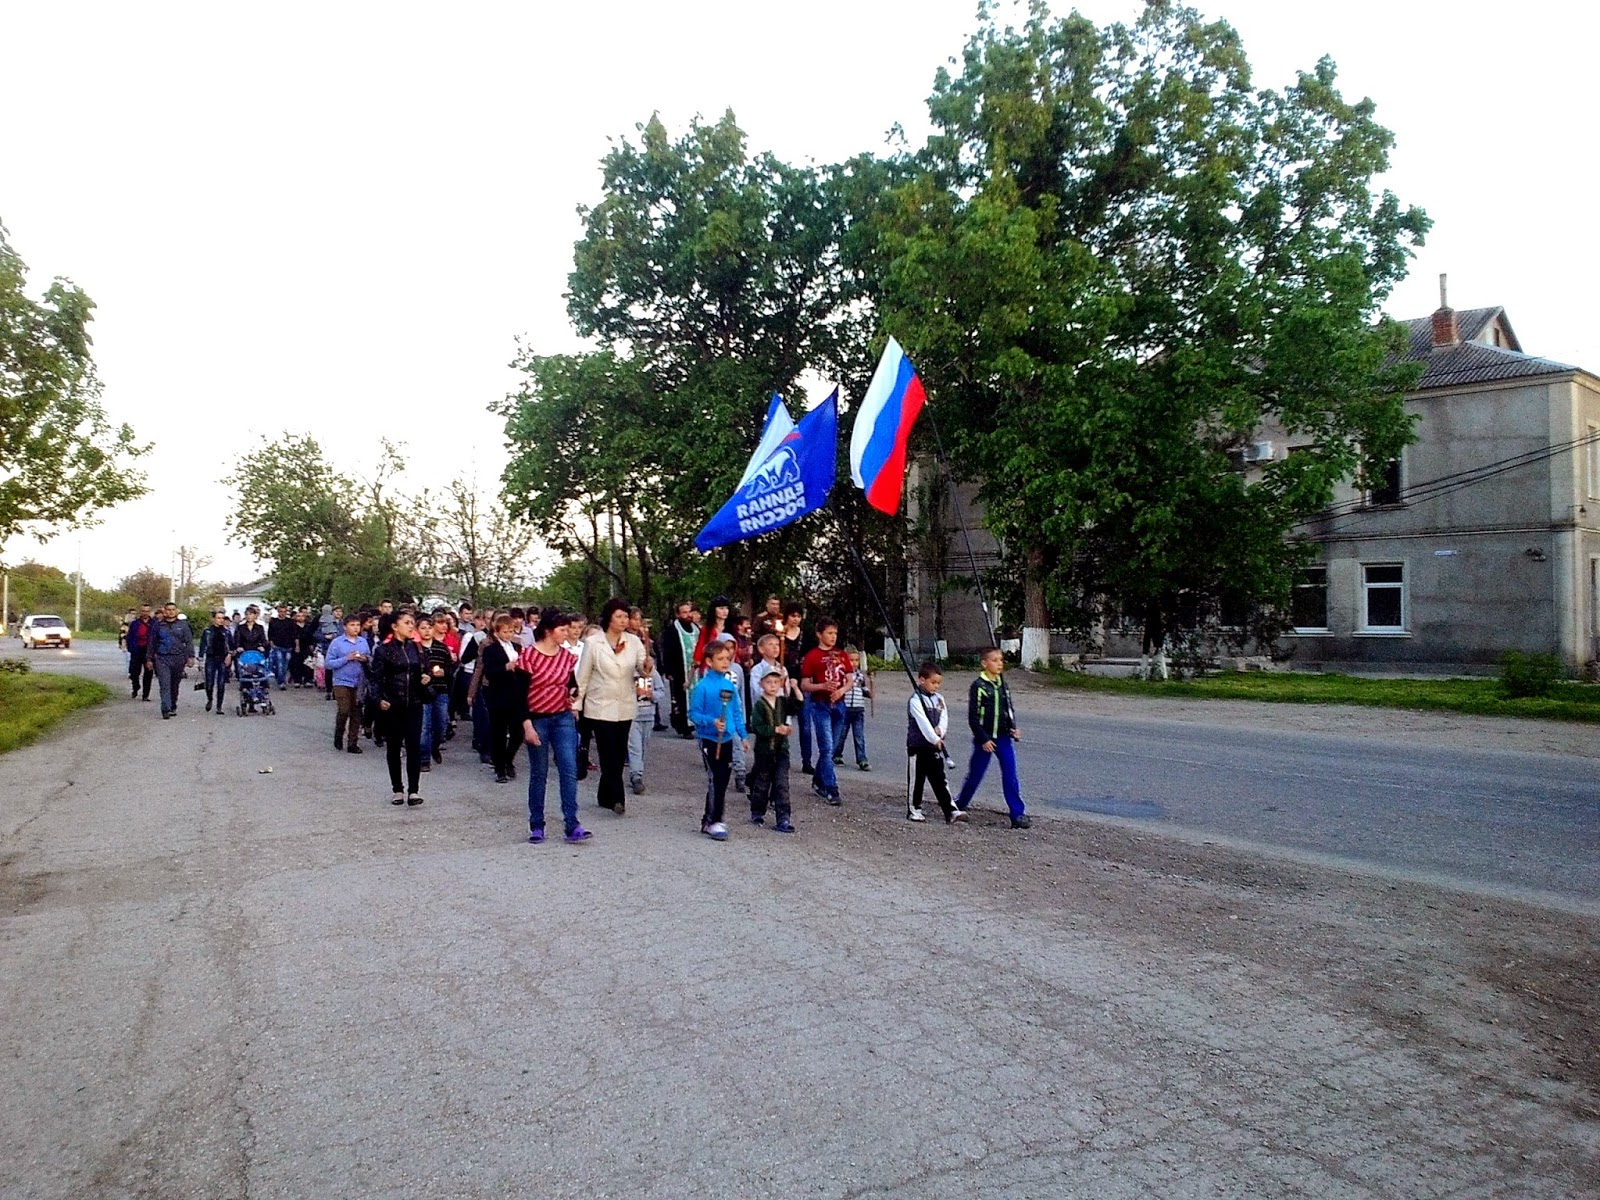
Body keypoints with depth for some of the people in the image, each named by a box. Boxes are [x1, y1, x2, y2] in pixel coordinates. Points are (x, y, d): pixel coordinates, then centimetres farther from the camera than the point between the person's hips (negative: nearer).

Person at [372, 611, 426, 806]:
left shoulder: (415, 647, 9)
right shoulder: (384, 648, -4)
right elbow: (377, 676, -6)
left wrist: (424, 678, -3)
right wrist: (381, 698, -17)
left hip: (414, 703, 3)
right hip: (392, 704, -3)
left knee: (414, 746, -6)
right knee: (394, 747, 6)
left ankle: (413, 790, -5)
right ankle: (398, 790, 16)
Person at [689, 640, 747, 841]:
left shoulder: (730, 685, 6)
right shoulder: (702, 686, -12)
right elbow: (693, 713, -10)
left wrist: (742, 734, 12)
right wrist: (711, 722, -23)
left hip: (727, 739, 6)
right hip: (709, 739, -6)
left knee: (723, 781, 10)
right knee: (715, 780, -8)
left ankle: (709, 820, 23)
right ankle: (714, 822, 0)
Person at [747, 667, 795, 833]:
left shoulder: (783, 702, 5)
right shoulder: (760, 705, -9)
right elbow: (756, 727, -18)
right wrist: (776, 729, -24)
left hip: (781, 748, 3)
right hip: (764, 749, -3)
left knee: (782, 784, -2)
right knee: (762, 782, 11)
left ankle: (783, 819, -3)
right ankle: (757, 813, 29)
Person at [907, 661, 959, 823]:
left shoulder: (939, 699, 9)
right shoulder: (916, 700, -13)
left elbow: (944, 718, 3)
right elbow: (923, 722, -22)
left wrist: (940, 730, -18)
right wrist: (935, 739, -29)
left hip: (934, 746, 6)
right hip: (917, 746, -6)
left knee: (940, 780, 4)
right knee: (916, 780, 6)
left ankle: (951, 811, 2)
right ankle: (914, 810, 18)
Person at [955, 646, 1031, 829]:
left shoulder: (1002, 684, 9)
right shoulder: (978, 686, -10)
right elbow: (973, 717, -11)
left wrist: (1013, 728, 1)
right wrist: (983, 739, -14)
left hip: (1003, 738, 5)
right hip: (984, 739, -5)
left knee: (1010, 775, -4)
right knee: (975, 774, 7)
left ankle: (1018, 814, -3)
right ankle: (958, 806, 27)